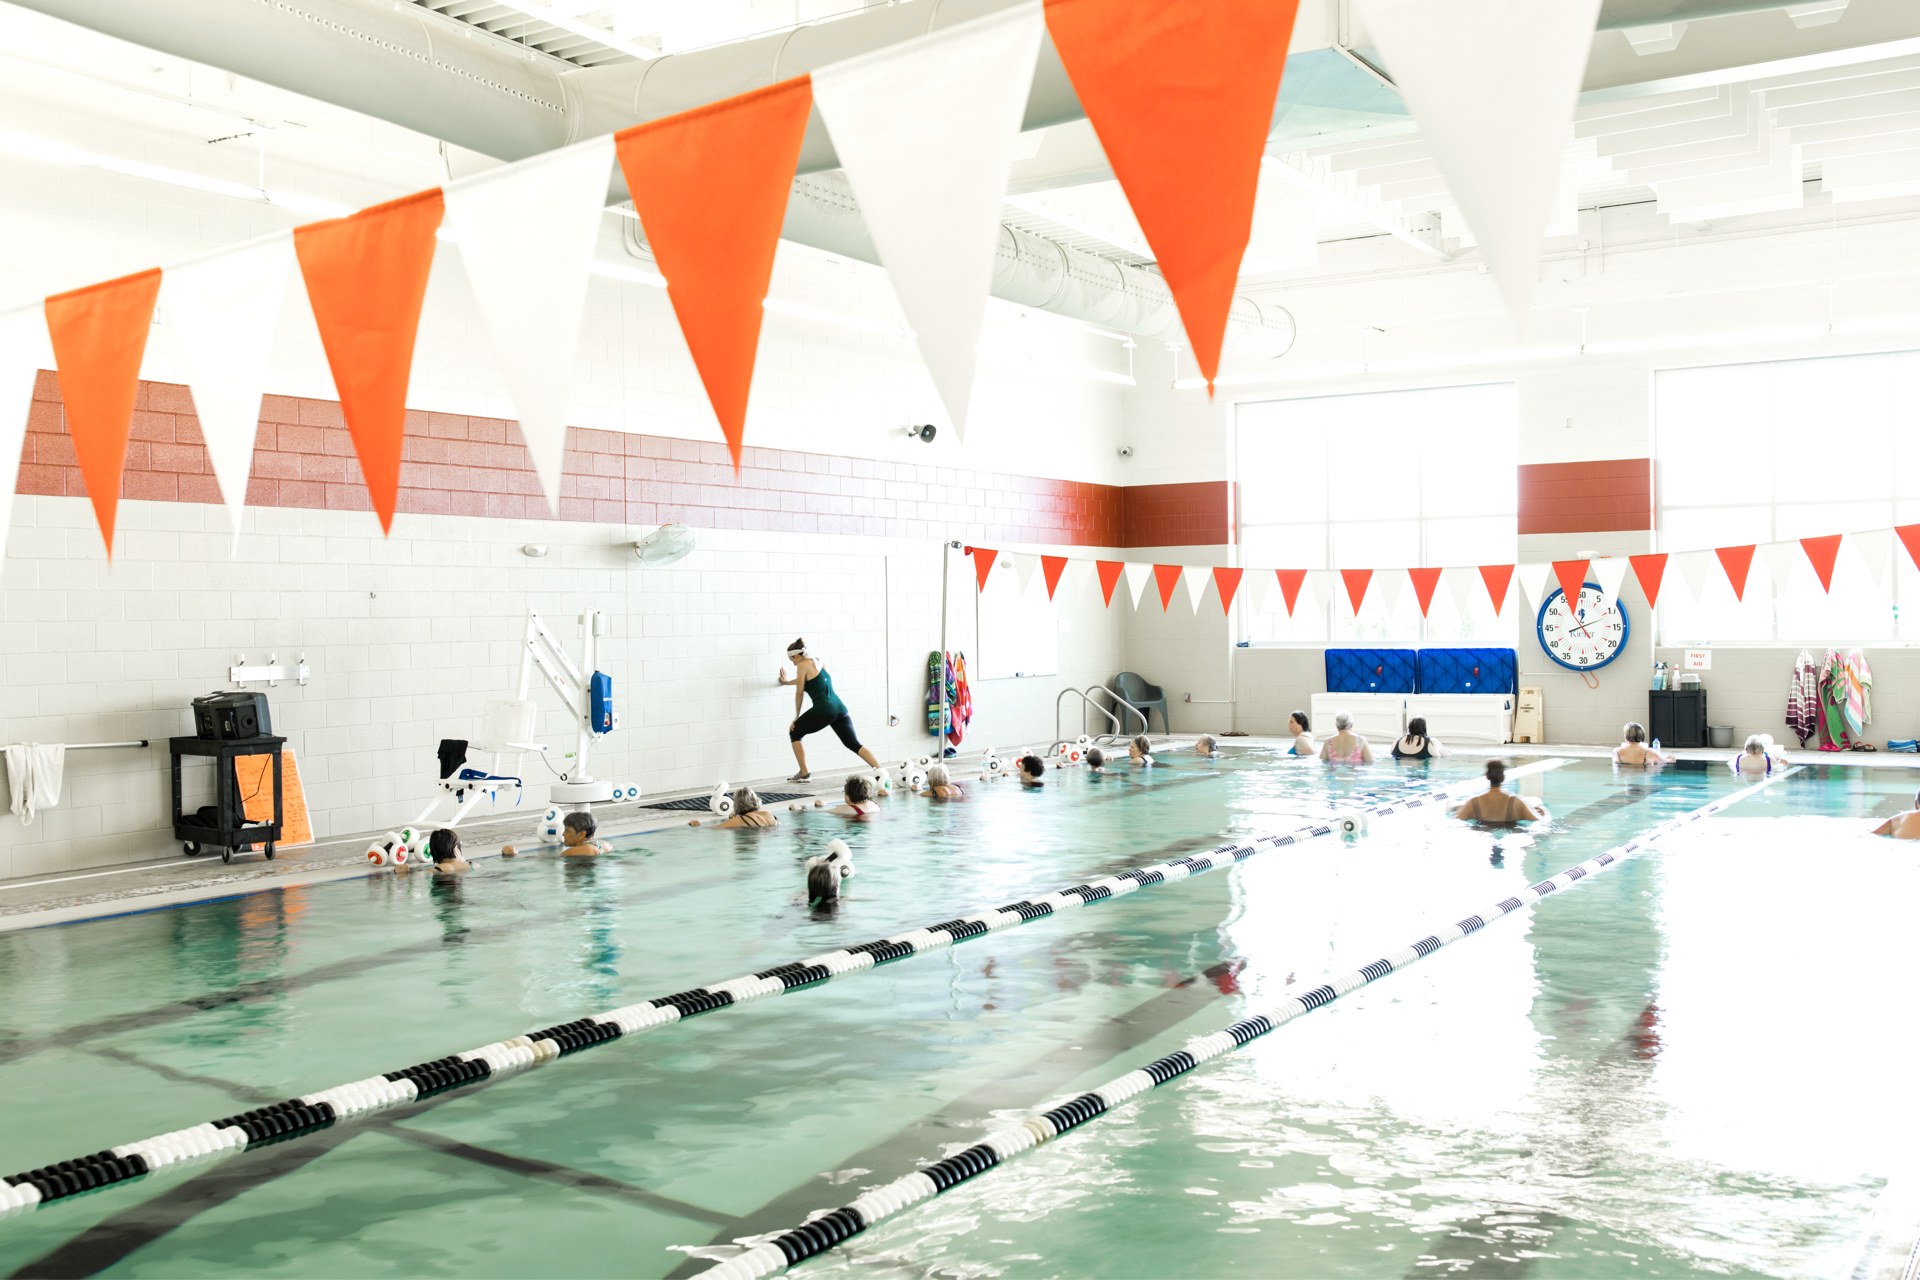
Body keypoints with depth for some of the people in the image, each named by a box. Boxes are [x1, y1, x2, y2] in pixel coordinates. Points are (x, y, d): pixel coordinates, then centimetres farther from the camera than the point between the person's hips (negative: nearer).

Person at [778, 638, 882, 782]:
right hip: (839, 708, 7)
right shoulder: (818, 662, 24)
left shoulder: (802, 665, 1)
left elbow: (799, 693, 3)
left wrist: (796, 718, 14)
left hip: (823, 710, -7)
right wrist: (787, 682, 61)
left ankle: (804, 774, 11)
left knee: (794, 733, 14)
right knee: (854, 744, 5)